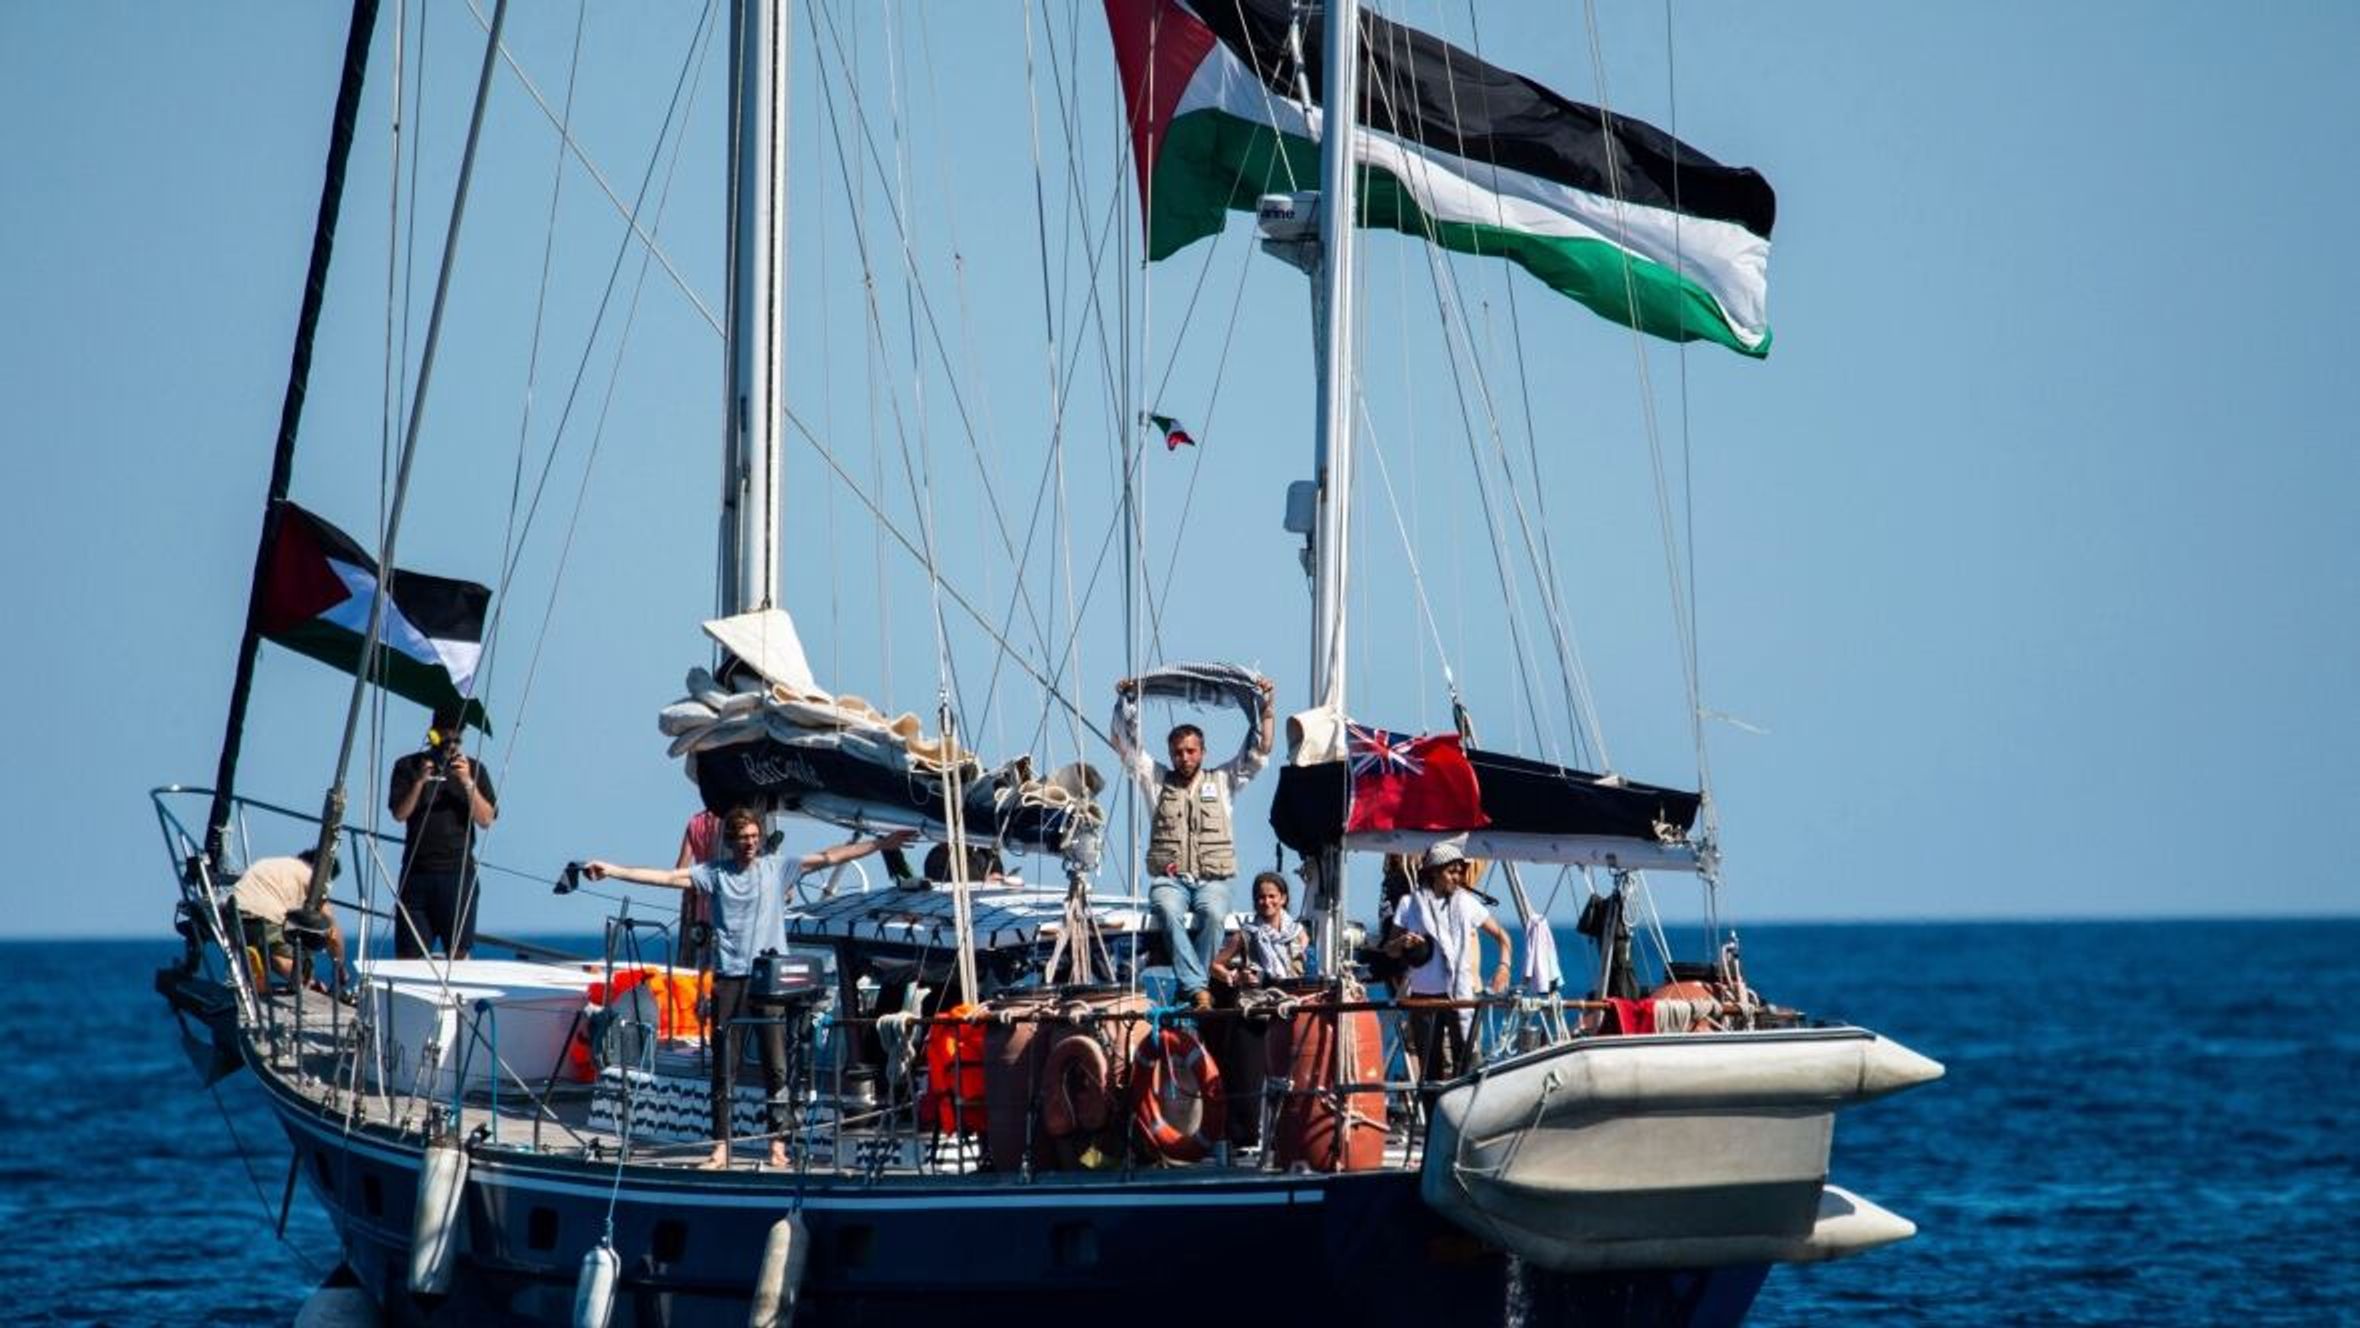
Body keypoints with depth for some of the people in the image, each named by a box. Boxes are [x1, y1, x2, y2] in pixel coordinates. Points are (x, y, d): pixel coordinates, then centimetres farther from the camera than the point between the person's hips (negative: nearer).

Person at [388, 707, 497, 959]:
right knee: (408, 955, -2)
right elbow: (399, 814, -1)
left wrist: (467, 783, -13)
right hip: (417, 872, 0)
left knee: (458, 952, -6)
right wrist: (420, 782, -15)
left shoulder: (474, 770, 8)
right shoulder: (408, 766, 8)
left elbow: (486, 820, 0)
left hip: (458, 873, 0)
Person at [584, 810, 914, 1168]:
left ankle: (778, 1143, 4)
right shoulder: (714, 872, 5)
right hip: (728, 978, 0)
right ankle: (721, 1146, 6)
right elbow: (667, 877, 1)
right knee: (724, 1067, 2)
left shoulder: (777, 867, 6)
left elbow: (828, 857, 5)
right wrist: (612, 871, -6)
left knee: (776, 1064, -1)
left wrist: (880, 844, 1)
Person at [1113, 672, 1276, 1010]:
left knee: (1213, 914, -34)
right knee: (1169, 913, -34)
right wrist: (1126, 703, 7)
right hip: (1168, 878, 0)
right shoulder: (1157, 780, 19)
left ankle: (1189, 986, -30)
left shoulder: (1222, 781, 18)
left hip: (1212, 879, 0)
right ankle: (1198, 988, -41)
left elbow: (1259, 752, 15)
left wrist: (1265, 708, 6)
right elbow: (1126, 745, 15)